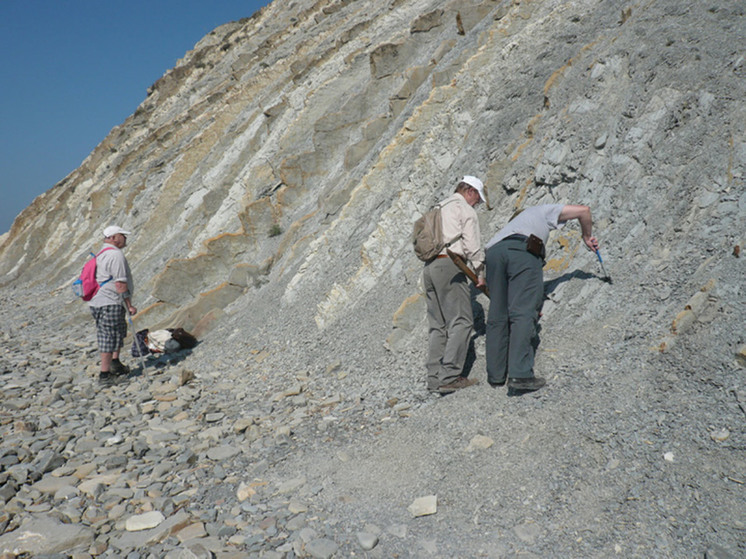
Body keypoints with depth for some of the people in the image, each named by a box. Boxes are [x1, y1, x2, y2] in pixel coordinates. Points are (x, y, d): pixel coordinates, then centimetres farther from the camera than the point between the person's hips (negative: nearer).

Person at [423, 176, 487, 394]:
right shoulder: (465, 210, 3)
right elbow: (473, 245, -6)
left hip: (428, 268, 9)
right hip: (449, 265, -8)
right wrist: (480, 273, 1)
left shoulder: (439, 210, 28)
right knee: (461, 321, -9)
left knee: (438, 325, 7)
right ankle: (449, 375, -16)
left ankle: (435, 378, 5)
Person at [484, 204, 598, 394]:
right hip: (524, 250, -5)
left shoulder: (512, 224, 44)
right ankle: (520, 375, -18)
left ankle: (495, 375, 12)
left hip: (493, 251, 5)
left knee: (497, 315, 9)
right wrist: (587, 237, 43)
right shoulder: (544, 211, 33)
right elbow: (583, 210, 29)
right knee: (523, 313, -10)